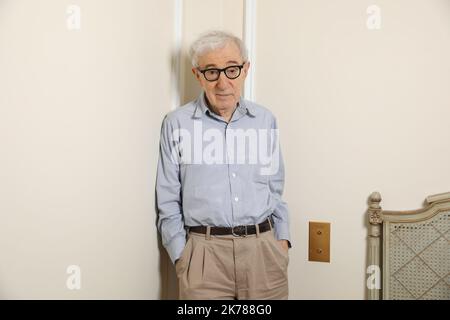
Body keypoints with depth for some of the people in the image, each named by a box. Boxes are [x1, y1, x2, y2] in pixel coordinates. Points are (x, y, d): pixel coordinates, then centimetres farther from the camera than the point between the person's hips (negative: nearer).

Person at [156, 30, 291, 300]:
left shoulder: (265, 120, 6)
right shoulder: (177, 123, -2)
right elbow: (169, 200, 1)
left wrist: (282, 238, 7)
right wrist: (181, 255, -3)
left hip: (264, 248, 3)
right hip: (205, 251, -2)